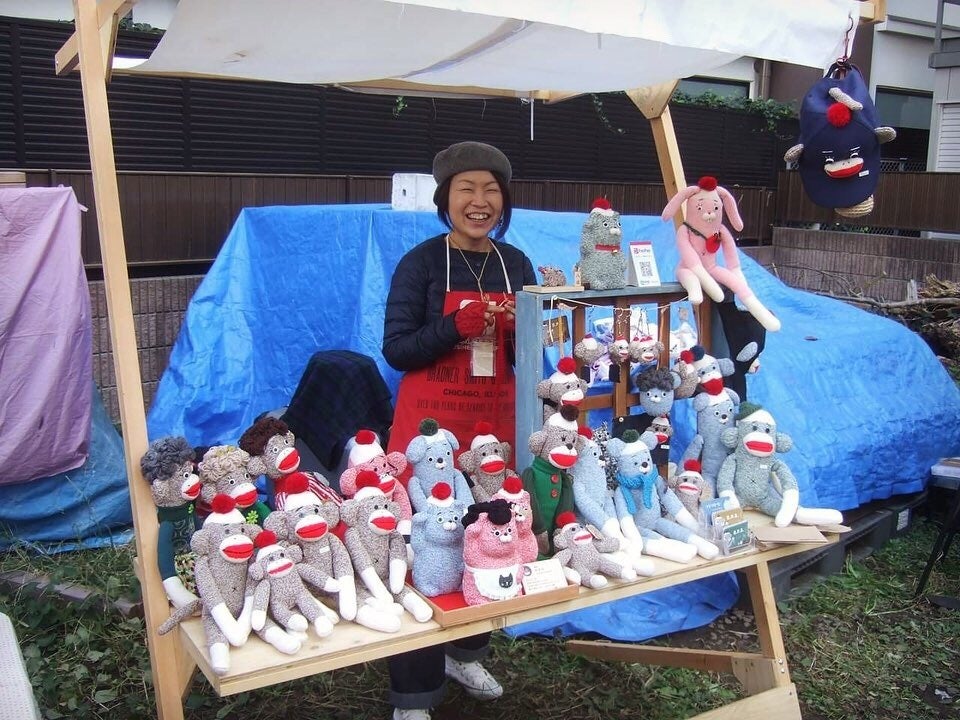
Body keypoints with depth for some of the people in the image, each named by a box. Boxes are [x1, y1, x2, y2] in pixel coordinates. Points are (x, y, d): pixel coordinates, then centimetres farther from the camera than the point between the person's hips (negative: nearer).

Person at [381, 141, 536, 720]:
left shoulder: (516, 264, 8)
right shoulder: (421, 263, -6)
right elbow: (396, 349, -10)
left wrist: (521, 329, -9)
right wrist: (456, 327, -23)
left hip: (496, 421, 5)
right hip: (431, 422, -5)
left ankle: (465, 652, 35)